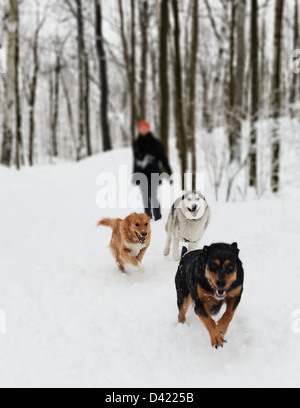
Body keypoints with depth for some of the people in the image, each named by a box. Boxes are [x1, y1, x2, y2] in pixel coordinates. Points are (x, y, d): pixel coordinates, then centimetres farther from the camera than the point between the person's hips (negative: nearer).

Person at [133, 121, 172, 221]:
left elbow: (163, 158, 0)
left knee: (153, 196, -11)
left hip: (153, 174, -4)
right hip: (142, 175, 4)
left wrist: (169, 173, -3)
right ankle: (148, 216, 16)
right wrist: (135, 174, 21)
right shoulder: (137, 144, 11)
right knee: (145, 197, 6)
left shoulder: (155, 143, -1)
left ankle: (157, 216, -1)